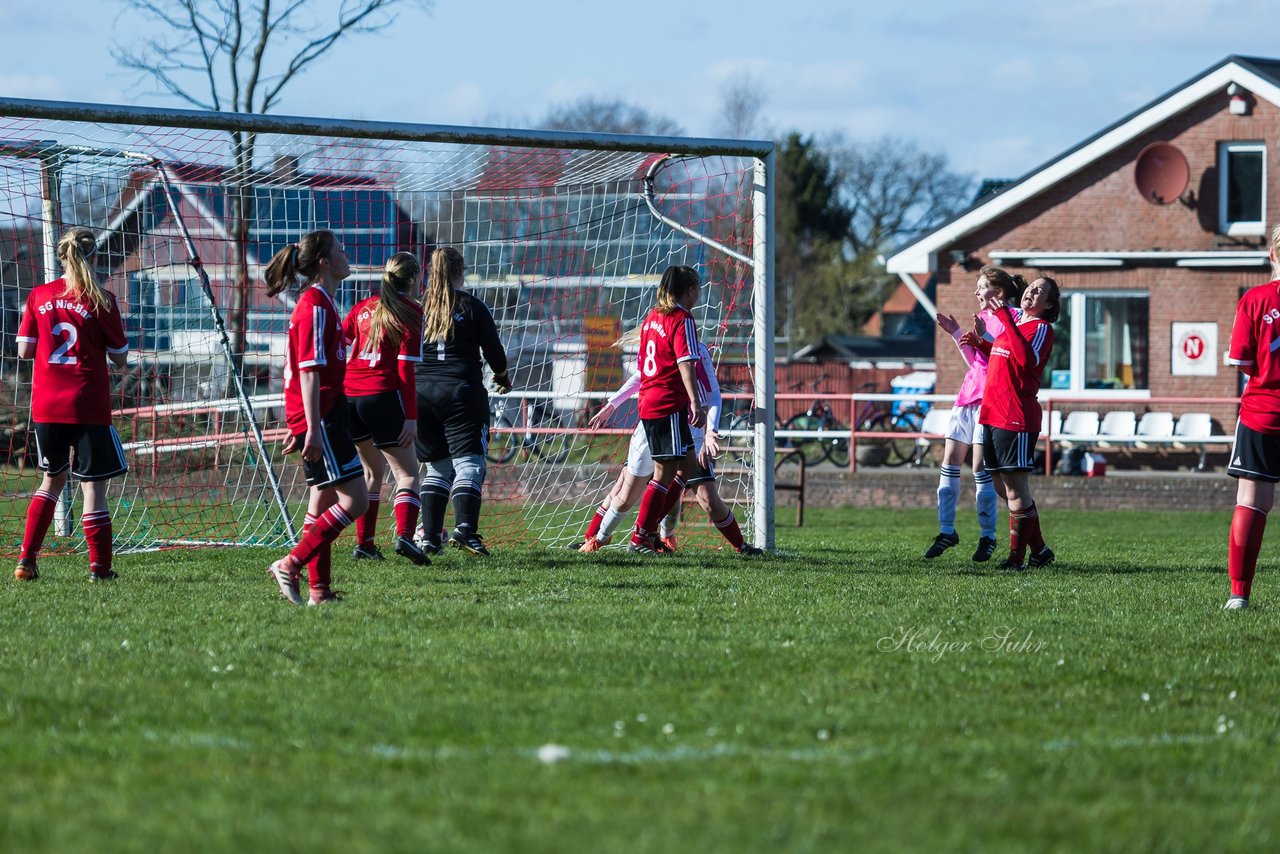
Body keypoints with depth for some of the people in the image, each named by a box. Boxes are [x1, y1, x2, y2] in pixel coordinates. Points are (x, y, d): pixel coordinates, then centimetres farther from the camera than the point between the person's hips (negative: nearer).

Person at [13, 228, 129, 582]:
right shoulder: (101, 301, -7)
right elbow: (120, 358, -1)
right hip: (89, 406, -4)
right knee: (93, 484, 3)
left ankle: (26, 560, 11)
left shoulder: (39, 297, 2)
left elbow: (24, 350, 3)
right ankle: (99, 566, 4)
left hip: (46, 405, 4)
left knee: (53, 480, 19)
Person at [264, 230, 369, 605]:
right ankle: (290, 565, -12)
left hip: (324, 416, 10)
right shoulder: (317, 306, -14)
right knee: (355, 500, -11)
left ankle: (319, 591, 11)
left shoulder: (318, 303, 17)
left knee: (324, 503, 10)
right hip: (320, 418, -10)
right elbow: (309, 371, -19)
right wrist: (313, 428, -23)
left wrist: (301, 426, 26)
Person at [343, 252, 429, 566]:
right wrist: (411, 417, -9)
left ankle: (364, 544, 17)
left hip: (348, 395, 6)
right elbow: (405, 368, -8)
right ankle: (404, 535, -21)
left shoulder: (363, 307, 14)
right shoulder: (410, 312, -2)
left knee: (372, 470, 21)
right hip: (382, 396, -6)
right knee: (407, 473, 1)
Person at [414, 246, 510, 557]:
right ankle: (464, 527, -23)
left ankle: (430, 536, 7)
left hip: (420, 393, 4)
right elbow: (494, 351, 2)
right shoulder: (472, 307, -1)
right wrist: (503, 377, 22)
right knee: (468, 462, -5)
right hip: (461, 391, -4)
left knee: (437, 466, 13)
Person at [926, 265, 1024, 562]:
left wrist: (984, 336, -21)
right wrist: (956, 333, 14)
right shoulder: (984, 316, 18)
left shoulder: (1013, 317, -8)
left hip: (989, 400, -9)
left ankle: (987, 536, -1)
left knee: (981, 468, -9)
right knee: (949, 463, 6)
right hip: (967, 395, 9)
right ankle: (946, 531, 12)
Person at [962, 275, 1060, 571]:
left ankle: (1017, 557, -3)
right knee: (1005, 488, 14)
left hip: (1016, 418, -9)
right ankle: (1039, 550, 23)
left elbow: (1026, 359, -27)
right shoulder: (1015, 322, 19)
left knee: (1016, 490, -7)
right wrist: (980, 343, 21)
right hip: (993, 414, 9)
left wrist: (1005, 318, -27)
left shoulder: (1042, 328, -7)